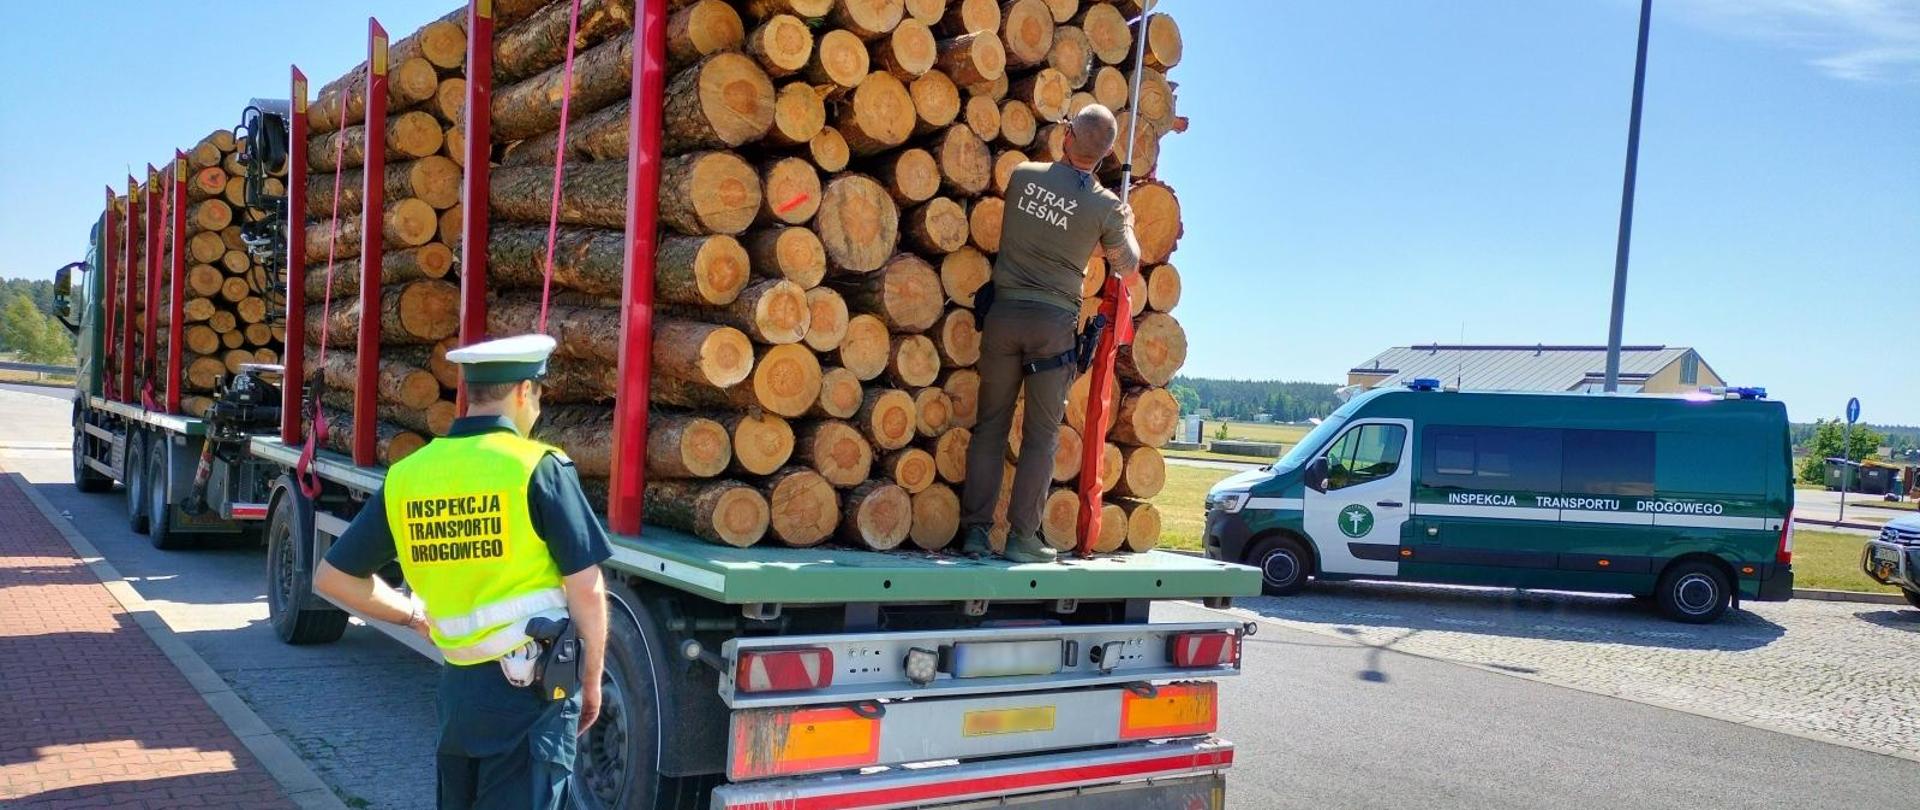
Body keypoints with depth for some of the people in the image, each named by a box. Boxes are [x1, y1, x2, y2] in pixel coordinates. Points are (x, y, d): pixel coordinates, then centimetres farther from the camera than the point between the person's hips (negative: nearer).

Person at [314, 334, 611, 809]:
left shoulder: (406, 475, 2)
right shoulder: (539, 467, -12)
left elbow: (333, 576, 10)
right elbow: (586, 590, -11)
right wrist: (591, 680, 2)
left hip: (457, 683, 5)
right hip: (534, 685, -5)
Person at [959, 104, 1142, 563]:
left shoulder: (1022, 176, 1)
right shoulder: (1105, 207, -4)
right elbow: (1127, 267, 10)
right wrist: (1127, 225, 30)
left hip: (1005, 313, 2)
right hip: (1054, 323, -2)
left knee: (991, 425, 9)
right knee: (1041, 435, 6)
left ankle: (975, 530, 8)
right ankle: (1021, 538, 6)